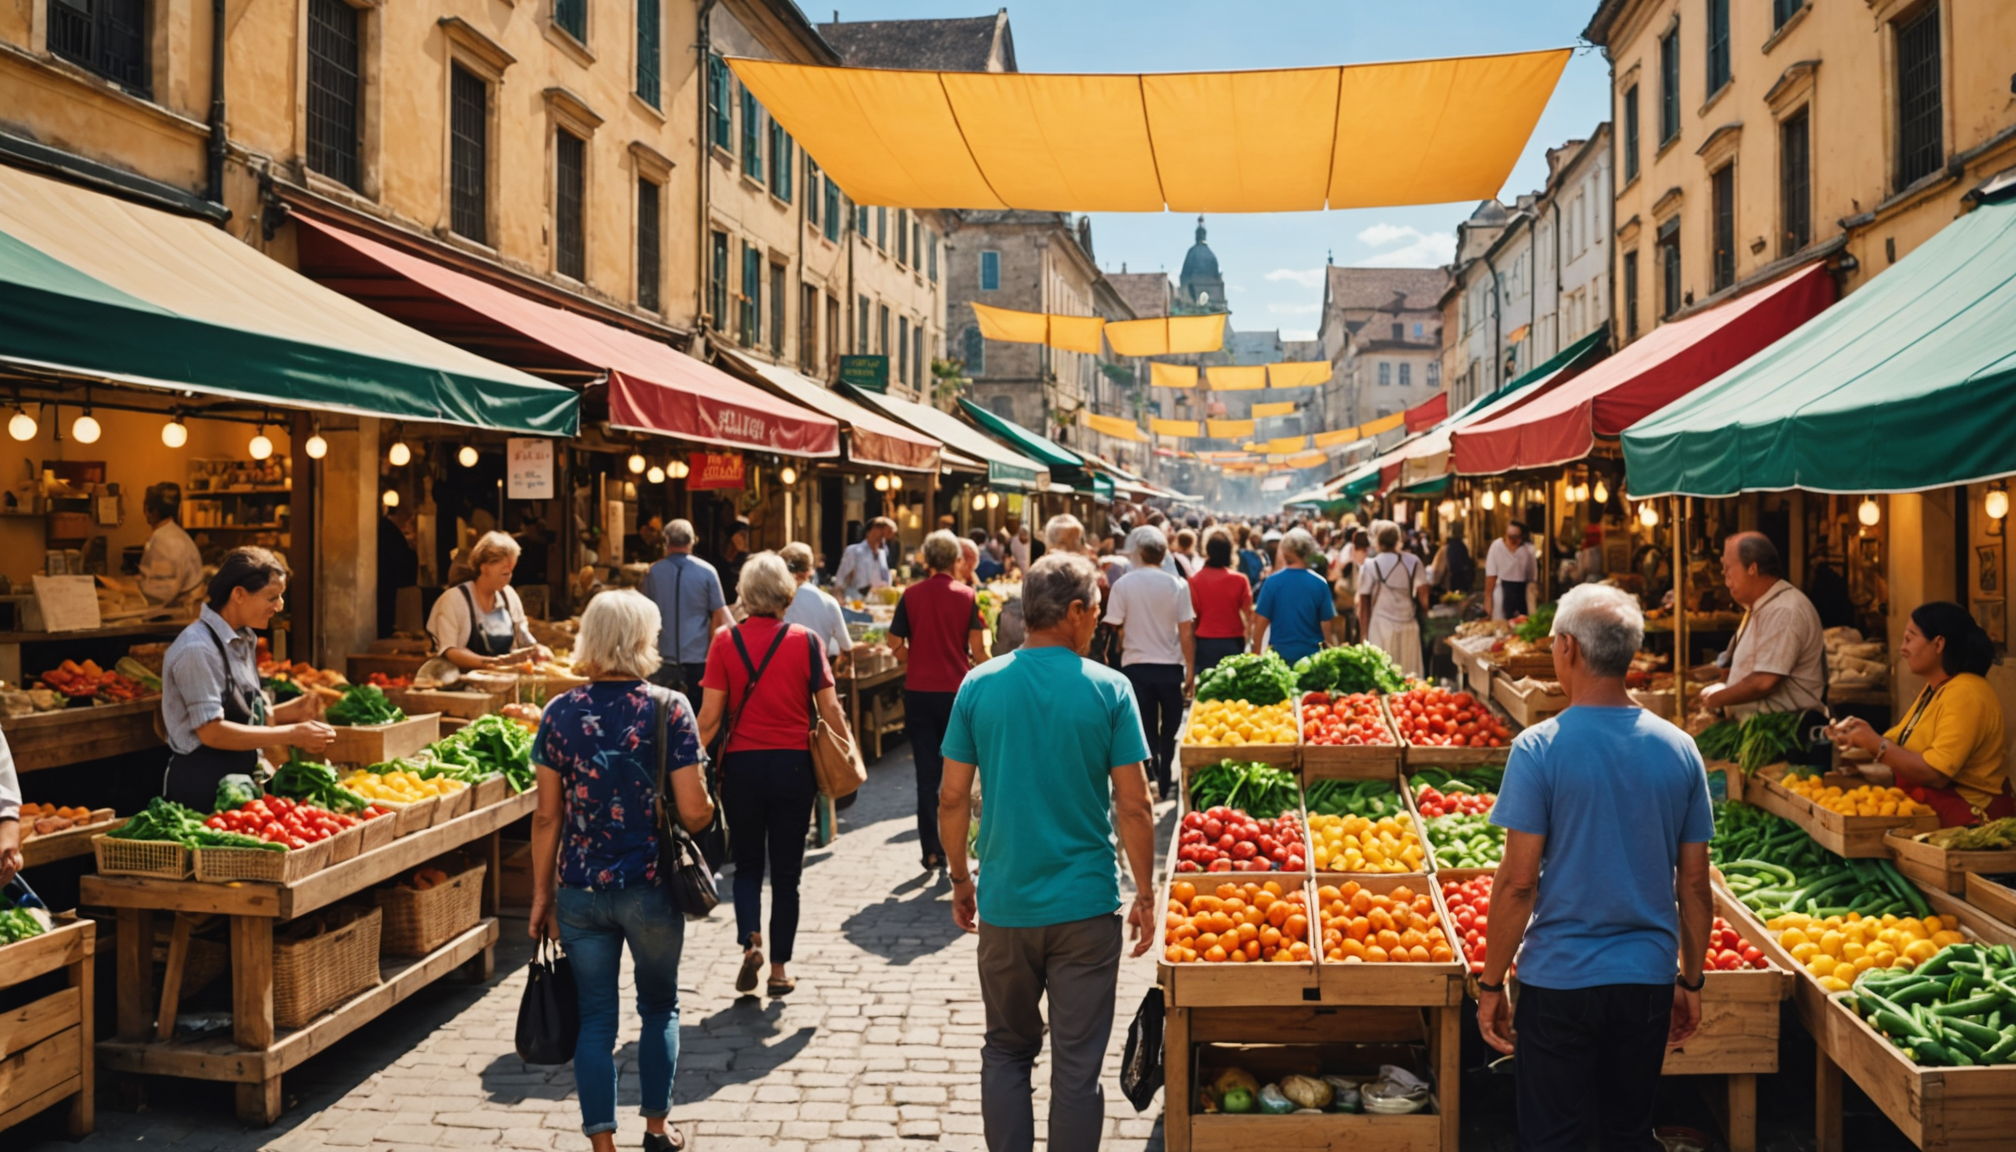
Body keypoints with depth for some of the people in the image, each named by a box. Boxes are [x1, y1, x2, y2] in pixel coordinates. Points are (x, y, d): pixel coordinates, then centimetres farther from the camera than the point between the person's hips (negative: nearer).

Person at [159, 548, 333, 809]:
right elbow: (211, 732, -22)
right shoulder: (197, 649, -19)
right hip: (199, 787, -8)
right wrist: (290, 734, -20)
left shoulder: (245, 641, 7)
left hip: (238, 778, 8)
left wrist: (292, 711, -3)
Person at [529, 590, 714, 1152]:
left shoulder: (560, 713, -3)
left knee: (594, 1017, 11)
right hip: (651, 888, -1)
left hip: (579, 890, 2)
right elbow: (694, 811, -13)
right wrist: (710, 809, 10)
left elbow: (547, 817, -1)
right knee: (659, 1006, 19)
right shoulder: (668, 709, -10)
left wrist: (541, 893, 9)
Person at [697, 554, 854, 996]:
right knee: (786, 870, 11)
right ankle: (779, 968, 16)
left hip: (742, 764, 0)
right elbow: (829, 709, -5)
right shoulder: (806, 641, -5)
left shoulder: (725, 641, -4)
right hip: (794, 765, 0)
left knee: (747, 864, 17)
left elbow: (710, 715, -6)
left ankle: (749, 942, -3)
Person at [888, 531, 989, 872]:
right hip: (957, 691, -1)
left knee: (927, 774, 7)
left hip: (919, 691, 1)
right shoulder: (967, 596, -4)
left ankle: (931, 851, 8)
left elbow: (895, 643, -2)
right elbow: (978, 647, -8)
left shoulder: (911, 595, -1)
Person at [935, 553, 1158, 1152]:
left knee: (1007, 1052, 19)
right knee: (1077, 1066, 9)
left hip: (1004, 906, 2)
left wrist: (961, 882, 12)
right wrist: (1145, 896, 3)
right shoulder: (1108, 689, -9)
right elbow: (1133, 806, -9)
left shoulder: (979, 686, -3)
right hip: (1085, 906, -2)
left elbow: (952, 798, -1)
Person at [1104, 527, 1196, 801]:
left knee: (1144, 730, 8)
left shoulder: (1123, 585, -7)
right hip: (1170, 667, 1)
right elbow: (1186, 632, -5)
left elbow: (1114, 628, -8)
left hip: (1135, 667, -1)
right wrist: (1190, 671, 2)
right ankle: (1166, 783, 20)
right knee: (1171, 730, 16)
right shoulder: (1177, 585, -6)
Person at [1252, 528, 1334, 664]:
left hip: (1280, 653, 0)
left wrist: (1256, 654, 5)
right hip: (1311, 653, 1)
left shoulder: (1272, 582, -7)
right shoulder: (1320, 584, -4)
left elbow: (1261, 622, -6)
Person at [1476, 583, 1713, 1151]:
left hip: (1560, 978, -4)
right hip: (1650, 979, 4)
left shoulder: (1540, 747, -13)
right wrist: (1691, 982, 16)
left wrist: (1491, 984, -4)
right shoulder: (1679, 749, -1)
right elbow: (1694, 884, 4)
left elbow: (1518, 881, -14)